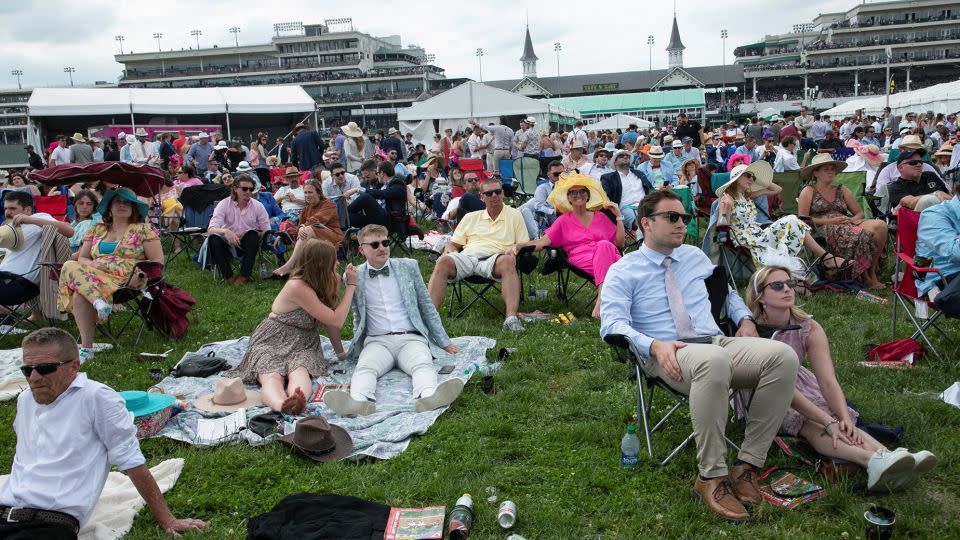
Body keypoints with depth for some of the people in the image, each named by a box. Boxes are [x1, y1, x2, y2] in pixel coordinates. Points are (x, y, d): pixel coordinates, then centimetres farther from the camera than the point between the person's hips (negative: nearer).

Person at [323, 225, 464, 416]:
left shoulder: (408, 266, 13)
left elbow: (427, 306, 18)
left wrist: (444, 342, 15)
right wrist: (357, 345, 10)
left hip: (411, 338, 0)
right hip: (377, 341, 0)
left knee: (423, 365, -32)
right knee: (364, 367, -33)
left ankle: (427, 399, -60)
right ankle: (360, 402, -59)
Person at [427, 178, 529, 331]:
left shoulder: (514, 215, 20)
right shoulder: (471, 217, 27)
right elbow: (453, 243, 26)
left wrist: (513, 251, -8)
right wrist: (449, 251, 1)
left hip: (494, 258, -2)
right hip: (467, 256, 2)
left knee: (508, 261, -38)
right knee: (443, 261, -30)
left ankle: (511, 317, -50)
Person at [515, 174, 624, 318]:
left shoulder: (601, 217, 25)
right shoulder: (564, 220, 21)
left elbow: (620, 244, 18)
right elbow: (543, 242, 7)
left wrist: (618, 217, 13)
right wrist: (520, 245, -10)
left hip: (608, 256, 2)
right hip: (579, 259, -2)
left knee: (604, 245, -37)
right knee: (603, 245, -35)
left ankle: (601, 299, -46)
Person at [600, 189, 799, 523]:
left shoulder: (695, 257, 23)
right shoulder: (623, 271, 5)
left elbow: (727, 290, 37)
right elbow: (612, 323, -8)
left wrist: (744, 318, 15)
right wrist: (655, 346, -25)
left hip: (718, 342, 6)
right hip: (667, 355, -6)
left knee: (784, 356, -24)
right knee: (714, 360, -41)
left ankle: (747, 464, -17)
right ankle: (712, 477, -28)